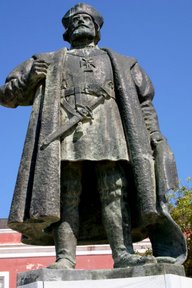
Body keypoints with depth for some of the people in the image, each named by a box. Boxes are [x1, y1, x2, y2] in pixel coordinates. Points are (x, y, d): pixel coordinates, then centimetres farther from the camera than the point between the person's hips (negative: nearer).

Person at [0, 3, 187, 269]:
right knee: (66, 195, -16)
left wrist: (153, 133, 4)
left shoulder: (120, 63, 32)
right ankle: (65, 259, -24)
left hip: (107, 125, 1)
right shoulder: (49, 62, 30)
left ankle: (123, 254, -26)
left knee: (115, 190, -17)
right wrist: (30, 77, 5)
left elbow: (143, 102, 22)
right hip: (64, 125, 0)